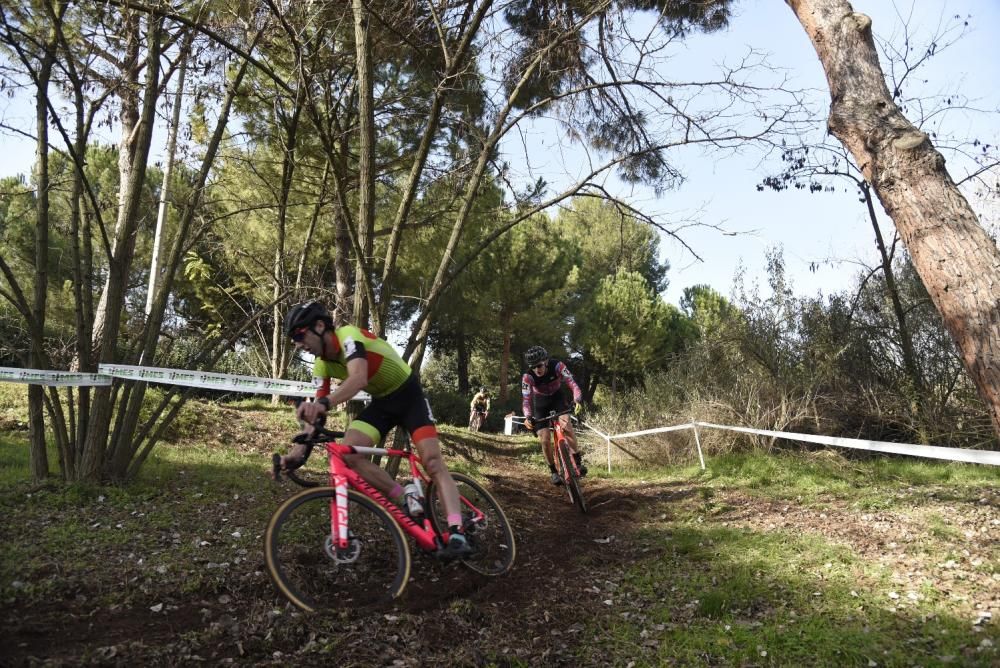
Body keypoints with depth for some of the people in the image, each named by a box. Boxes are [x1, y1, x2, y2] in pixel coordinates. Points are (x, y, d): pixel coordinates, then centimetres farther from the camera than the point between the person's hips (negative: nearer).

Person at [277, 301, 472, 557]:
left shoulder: (348, 334, -25)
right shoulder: (321, 367, -3)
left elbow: (359, 377, -44)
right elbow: (316, 412, -6)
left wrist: (324, 402, -61)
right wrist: (298, 451, -20)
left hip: (409, 396, -6)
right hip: (381, 402, 7)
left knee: (433, 462, -19)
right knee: (348, 454, -16)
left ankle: (456, 532, -21)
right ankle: (406, 503, -3)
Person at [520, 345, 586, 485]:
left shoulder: (557, 366, -29)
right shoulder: (528, 377, -28)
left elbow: (572, 384, -35)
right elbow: (526, 400, -30)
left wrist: (577, 400, -53)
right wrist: (528, 417, -49)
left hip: (557, 398, 0)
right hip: (540, 403, 0)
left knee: (565, 423, -30)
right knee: (545, 440, -11)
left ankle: (578, 460, -17)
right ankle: (554, 471, 8)